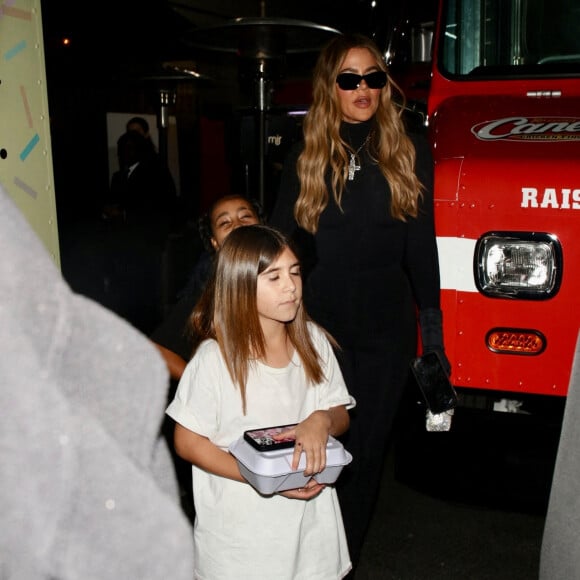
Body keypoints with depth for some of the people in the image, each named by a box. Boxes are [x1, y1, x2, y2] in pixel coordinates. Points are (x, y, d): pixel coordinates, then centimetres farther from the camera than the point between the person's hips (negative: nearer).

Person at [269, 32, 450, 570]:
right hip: (317, 324, 0)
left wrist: (432, 324, 0)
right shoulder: (306, 157, 2)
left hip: (386, 329, 0)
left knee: (367, 446, 12)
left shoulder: (410, 152, 1)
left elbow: (422, 244, 2)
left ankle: (346, 553, 33)